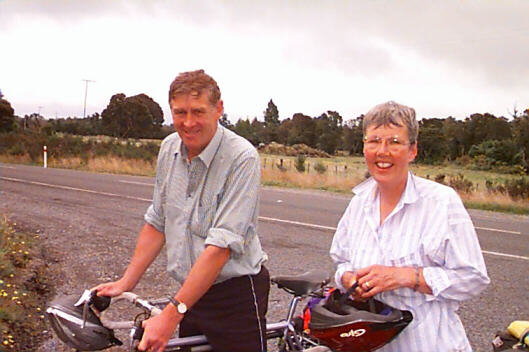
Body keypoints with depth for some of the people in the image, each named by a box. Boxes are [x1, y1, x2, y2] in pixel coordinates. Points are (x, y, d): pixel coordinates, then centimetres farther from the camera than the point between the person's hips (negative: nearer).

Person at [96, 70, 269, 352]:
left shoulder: (242, 157, -19)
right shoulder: (169, 148, 2)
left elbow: (221, 245, -24)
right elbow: (157, 222, 10)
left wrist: (171, 315, -25)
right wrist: (125, 283, 5)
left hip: (236, 295, -5)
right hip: (191, 292, 6)